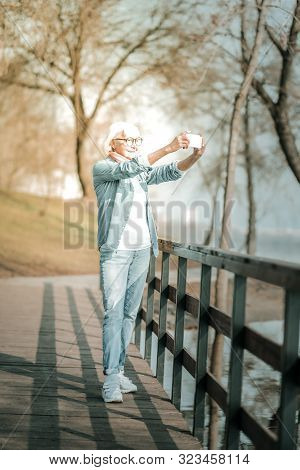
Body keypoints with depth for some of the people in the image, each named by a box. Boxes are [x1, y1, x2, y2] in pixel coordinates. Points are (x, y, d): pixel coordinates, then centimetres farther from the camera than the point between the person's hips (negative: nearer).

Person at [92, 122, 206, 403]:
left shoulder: (142, 171, 16)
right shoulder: (102, 168, -2)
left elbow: (173, 172, 4)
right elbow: (129, 168, -21)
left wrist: (195, 156, -16)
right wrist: (168, 148, -28)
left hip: (142, 249, 6)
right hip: (115, 250, -6)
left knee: (129, 314, 6)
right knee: (114, 313, -9)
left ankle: (117, 370, 13)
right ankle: (111, 379, -8)